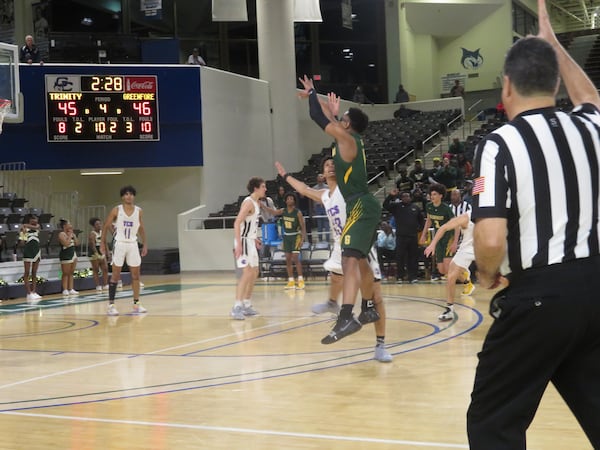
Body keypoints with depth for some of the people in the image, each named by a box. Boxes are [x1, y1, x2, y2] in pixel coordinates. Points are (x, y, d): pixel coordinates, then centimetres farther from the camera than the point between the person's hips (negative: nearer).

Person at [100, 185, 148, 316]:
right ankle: (111, 305, -1)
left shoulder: (139, 211, 3)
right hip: (119, 243, -4)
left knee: (136, 274, 6)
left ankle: (136, 304, 14)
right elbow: (106, 226, -1)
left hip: (133, 244, 4)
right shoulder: (116, 210, -6)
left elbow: (141, 228, 13)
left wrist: (145, 244, 9)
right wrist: (102, 243, -6)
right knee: (116, 274, -4)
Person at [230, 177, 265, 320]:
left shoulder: (256, 203, 13)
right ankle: (237, 307, -18)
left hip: (250, 241, 10)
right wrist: (238, 244, -29)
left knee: (254, 273, 15)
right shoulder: (248, 202, -16)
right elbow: (237, 223, -23)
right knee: (247, 273, -16)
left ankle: (247, 305, 23)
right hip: (243, 241, -10)